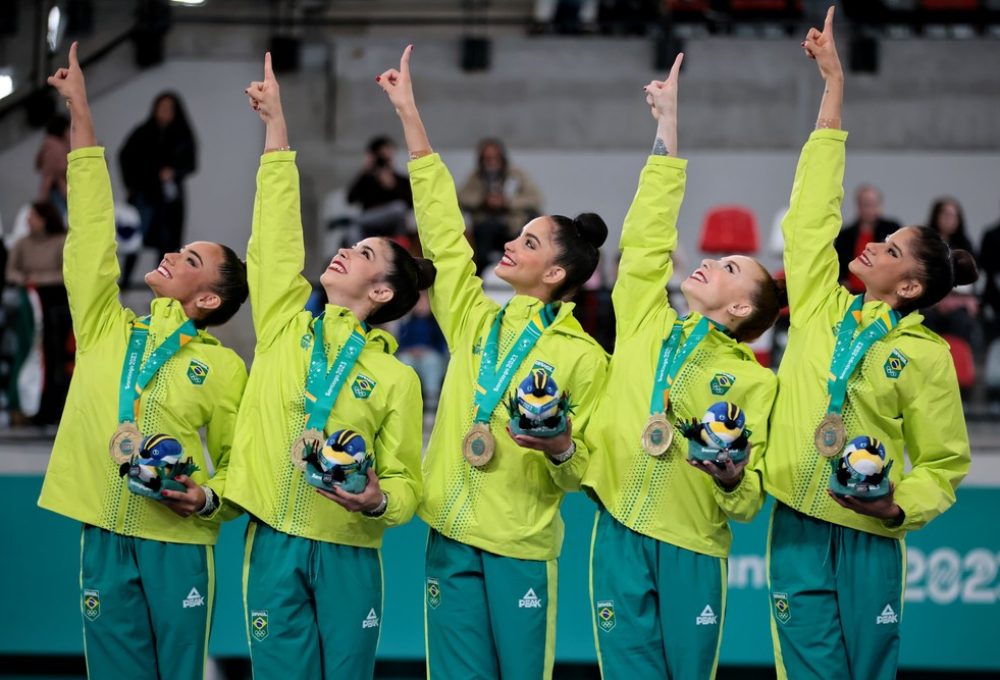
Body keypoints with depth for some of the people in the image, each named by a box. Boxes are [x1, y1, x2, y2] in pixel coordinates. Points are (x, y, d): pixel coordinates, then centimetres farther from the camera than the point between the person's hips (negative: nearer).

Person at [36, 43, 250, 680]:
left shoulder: (224, 367, 3)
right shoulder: (106, 329, 11)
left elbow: (241, 464, 8)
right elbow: (92, 227, 8)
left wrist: (208, 497, -15)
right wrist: (80, 112, 5)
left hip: (178, 543, -3)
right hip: (105, 538, 3)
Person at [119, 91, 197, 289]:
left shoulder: (183, 136, 5)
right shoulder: (143, 133, 4)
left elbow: (190, 163, 5)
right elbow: (125, 157, 9)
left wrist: (174, 172, -15)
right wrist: (131, 183, 1)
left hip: (170, 195, 1)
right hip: (144, 193, -1)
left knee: (166, 242, 0)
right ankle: (125, 278, -10)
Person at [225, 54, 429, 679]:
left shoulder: (396, 378, 3)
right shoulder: (285, 324, 9)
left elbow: (406, 484, 3)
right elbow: (277, 230, 7)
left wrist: (379, 501, -21)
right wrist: (276, 124, 5)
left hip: (348, 554, -2)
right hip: (275, 548, 2)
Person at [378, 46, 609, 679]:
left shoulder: (581, 356, -3)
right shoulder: (477, 321, 8)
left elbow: (587, 467, 1)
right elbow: (443, 229, 7)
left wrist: (562, 449, -24)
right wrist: (409, 114, 5)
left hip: (522, 545, -4)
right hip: (451, 536, 4)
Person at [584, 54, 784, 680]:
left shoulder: (754, 381, 5)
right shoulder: (646, 322, 14)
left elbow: (750, 499, 2)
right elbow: (649, 238, 10)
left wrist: (732, 475, -21)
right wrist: (669, 131, 9)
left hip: (693, 544, -2)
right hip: (619, 533, 2)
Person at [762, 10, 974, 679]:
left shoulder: (926, 355, -1)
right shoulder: (822, 307, 7)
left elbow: (942, 465, 5)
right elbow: (815, 206, 7)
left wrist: (900, 507, -17)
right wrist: (834, 83, 6)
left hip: (869, 537, -3)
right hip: (797, 527, 3)